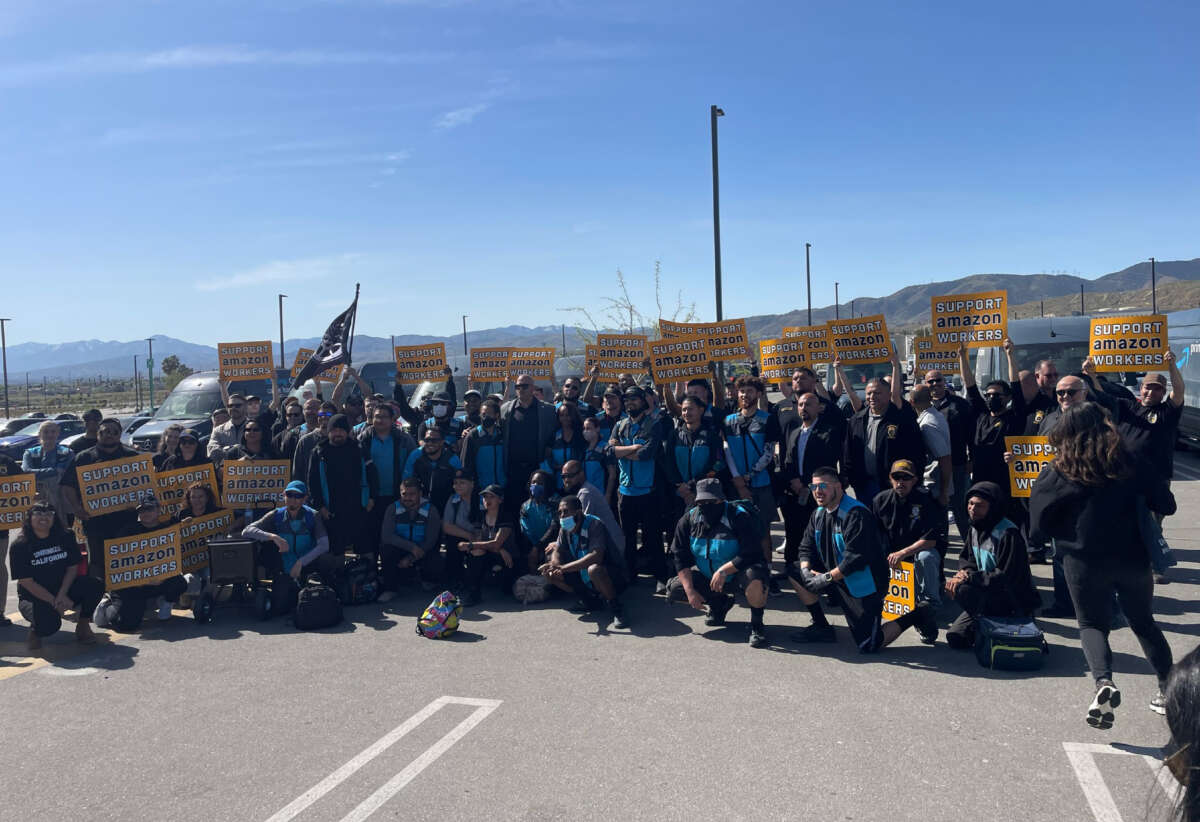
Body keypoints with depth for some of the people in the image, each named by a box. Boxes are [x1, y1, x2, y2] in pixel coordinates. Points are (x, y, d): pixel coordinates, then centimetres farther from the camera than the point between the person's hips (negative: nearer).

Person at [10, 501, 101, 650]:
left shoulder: (65, 537, -1)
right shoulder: (20, 546, -12)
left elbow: (73, 568, -2)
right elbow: (26, 582, -13)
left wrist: (62, 595, -18)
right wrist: (54, 601, -19)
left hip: (64, 589, 4)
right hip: (33, 597, -3)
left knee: (95, 585, -24)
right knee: (49, 625, -32)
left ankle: (83, 625, 0)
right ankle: (36, 628, 9)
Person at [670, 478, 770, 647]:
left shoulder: (739, 517, -20)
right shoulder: (688, 520, -7)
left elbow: (751, 554, -25)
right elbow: (681, 557, -8)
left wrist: (724, 570, -33)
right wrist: (690, 591, -16)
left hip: (737, 574, -5)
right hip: (706, 576, 6)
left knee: (755, 578, -38)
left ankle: (756, 624, -9)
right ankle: (719, 603, 17)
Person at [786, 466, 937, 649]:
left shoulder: (856, 514, -21)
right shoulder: (819, 514, 7)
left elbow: (856, 558, -26)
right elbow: (806, 547, 9)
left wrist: (827, 578, -23)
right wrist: (806, 569, -11)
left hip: (863, 586, -8)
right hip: (836, 578, 8)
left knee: (869, 646, -9)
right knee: (796, 576, -1)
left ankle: (916, 615, 11)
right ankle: (821, 626, 10)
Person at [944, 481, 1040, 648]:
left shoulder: (1008, 534, -23)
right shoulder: (975, 529, 4)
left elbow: (1006, 578, -27)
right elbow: (966, 558, 15)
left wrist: (969, 577, -23)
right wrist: (964, 572, -10)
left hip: (1017, 604, -8)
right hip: (990, 597, 8)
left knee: (963, 590, -30)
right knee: (955, 637, 0)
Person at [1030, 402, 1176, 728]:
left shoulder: (1057, 472, -6)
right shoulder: (1130, 464, -2)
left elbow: (1039, 520, -6)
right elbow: (1166, 505, 3)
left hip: (1084, 561, -2)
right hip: (1132, 557, 2)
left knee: (1092, 624, 12)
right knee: (1144, 623, 23)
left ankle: (1104, 682, -12)